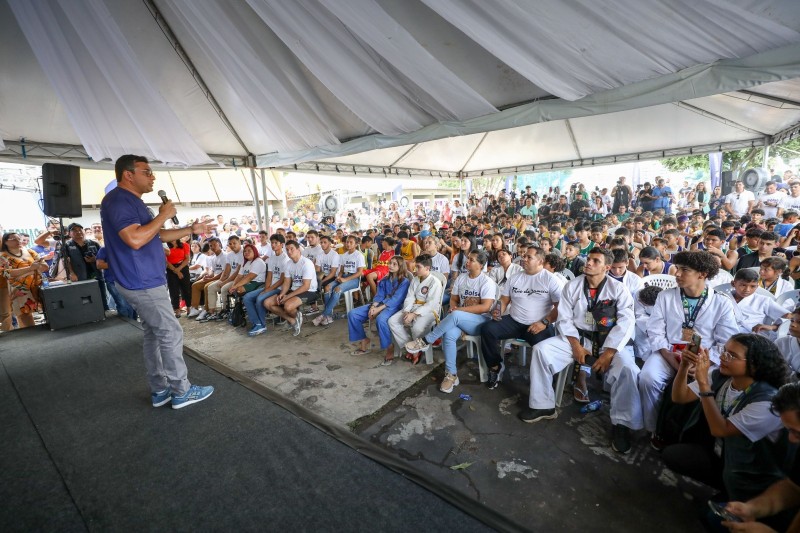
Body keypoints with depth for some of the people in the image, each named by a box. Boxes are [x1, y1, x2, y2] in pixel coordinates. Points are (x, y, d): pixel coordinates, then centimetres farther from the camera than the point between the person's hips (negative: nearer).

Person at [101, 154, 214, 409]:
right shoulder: (117, 201, -17)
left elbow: (157, 235, 23)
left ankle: (159, 390, 23)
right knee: (171, 334, -5)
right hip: (142, 283, -11)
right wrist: (163, 215, -19)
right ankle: (181, 391, 6)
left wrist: (191, 230, 17)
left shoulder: (132, 202, 17)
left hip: (148, 280, 11)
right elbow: (135, 239, -30)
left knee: (154, 335, 14)